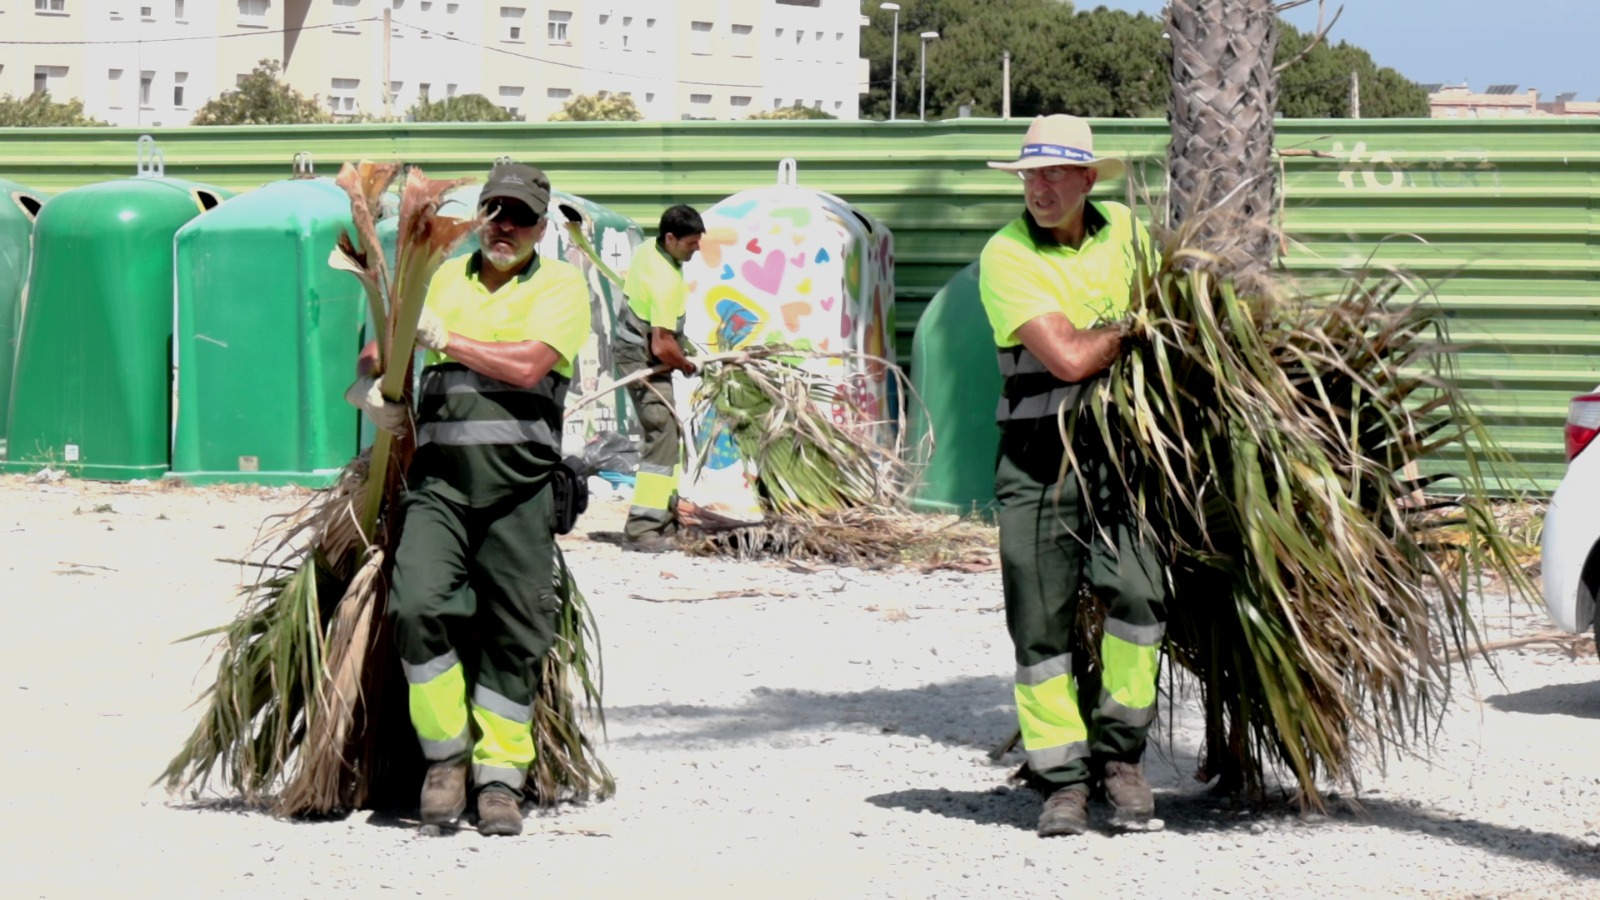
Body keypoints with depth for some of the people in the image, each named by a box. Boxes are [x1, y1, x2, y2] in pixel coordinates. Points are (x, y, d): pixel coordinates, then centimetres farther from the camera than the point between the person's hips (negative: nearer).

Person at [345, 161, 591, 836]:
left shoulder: (560, 284, 6)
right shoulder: (445, 279, 19)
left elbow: (527, 365, -9)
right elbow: (389, 343, 27)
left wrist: (445, 339, -4)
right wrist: (373, 383, 5)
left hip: (519, 484, -2)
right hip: (439, 479, 2)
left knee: (513, 634, 0)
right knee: (417, 606, -17)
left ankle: (500, 779, 12)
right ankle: (446, 754, 0)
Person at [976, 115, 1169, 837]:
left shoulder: (1123, 231, 8)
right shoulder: (1006, 255, -7)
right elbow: (1068, 357, -17)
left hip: (1117, 446, 2)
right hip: (1036, 453, -2)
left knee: (1139, 592, -15)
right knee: (1041, 621, 0)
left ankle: (1119, 752, 3)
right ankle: (1062, 779, 11)